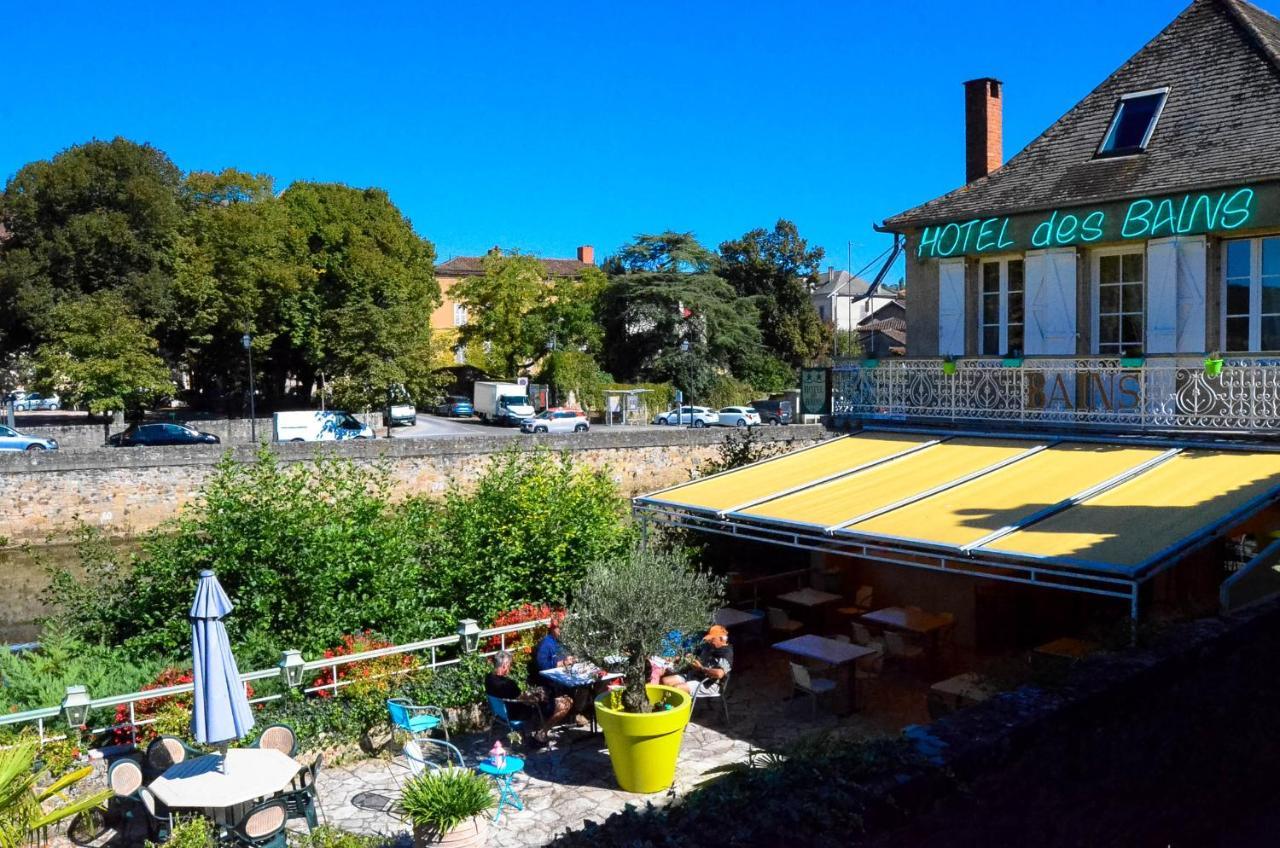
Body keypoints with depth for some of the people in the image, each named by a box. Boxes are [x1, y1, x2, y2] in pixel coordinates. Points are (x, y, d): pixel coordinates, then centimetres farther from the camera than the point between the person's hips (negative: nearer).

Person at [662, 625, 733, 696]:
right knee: (665, 681, -6)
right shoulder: (707, 646, 13)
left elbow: (719, 674, -28)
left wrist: (701, 668, -16)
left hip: (708, 684, -9)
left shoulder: (726, 653, -13)